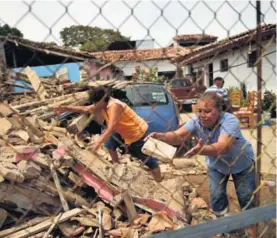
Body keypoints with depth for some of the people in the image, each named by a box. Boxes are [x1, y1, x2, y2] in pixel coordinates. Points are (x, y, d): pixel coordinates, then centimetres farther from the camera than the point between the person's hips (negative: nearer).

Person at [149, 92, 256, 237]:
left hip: (242, 163, -3)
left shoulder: (230, 121, -37)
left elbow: (222, 147, -54)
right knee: (216, 196, 0)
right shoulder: (196, 121, -25)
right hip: (216, 165, 3)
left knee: (246, 197, 6)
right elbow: (178, 136, -40)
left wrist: (201, 150, -73)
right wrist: (161, 136, -61)